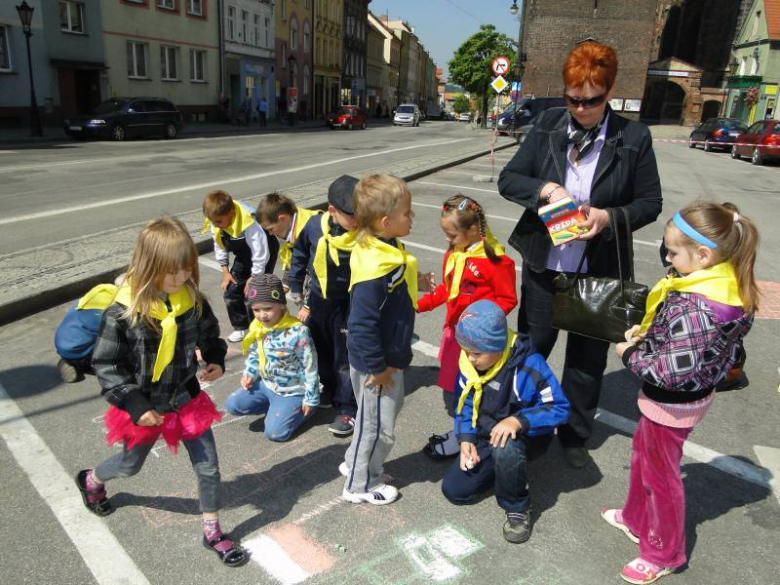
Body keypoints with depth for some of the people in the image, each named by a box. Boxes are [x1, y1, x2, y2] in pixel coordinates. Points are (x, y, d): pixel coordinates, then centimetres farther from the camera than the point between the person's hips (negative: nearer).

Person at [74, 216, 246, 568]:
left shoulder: (192, 300, -13)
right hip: (146, 407, -2)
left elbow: (210, 335, 6)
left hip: (187, 399, 3)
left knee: (208, 468, 6)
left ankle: (212, 532, 29)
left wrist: (216, 361, -13)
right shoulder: (123, 311, -24)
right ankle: (91, 481, 59)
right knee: (130, 465, 24)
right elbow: (106, 364, -15)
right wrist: (134, 405, -18)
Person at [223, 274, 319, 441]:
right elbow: (254, 353, 13)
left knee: (274, 432, -12)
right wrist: (249, 373, -5)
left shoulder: (297, 332, -28)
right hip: (267, 384, 7)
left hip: (292, 391, -7)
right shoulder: (257, 327, -7)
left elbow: (310, 367, -21)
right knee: (232, 405, -3)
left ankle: (298, 407, 14)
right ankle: (275, 407, 11)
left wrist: (311, 399, -16)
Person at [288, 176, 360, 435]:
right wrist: (297, 294, 9)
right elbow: (299, 256, 3)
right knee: (321, 349, 21)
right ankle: (330, 388, 45)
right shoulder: (315, 226, -14)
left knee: (346, 356, 4)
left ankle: (347, 408, 18)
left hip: (347, 304, -4)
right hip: (318, 300, 4)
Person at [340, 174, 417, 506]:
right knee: (378, 427, 9)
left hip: (390, 357, 10)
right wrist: (377, 368, -21)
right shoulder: (375, 270, -32)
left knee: (390, 409, 27)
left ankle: (355, 463, 46)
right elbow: (361, 326, -31)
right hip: (375, 362, -10)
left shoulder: (389, 249, -1)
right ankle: (360, 485, 33)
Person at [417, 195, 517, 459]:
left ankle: (461, 438, 17)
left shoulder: (495, 260, -17)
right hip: (455, 330, 7)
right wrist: (419, 304, 8)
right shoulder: (452, 255, 6)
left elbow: (507, 299, -12)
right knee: (457, 385, 16)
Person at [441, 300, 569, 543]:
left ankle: (518, 508, -11)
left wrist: (518, 421, -38)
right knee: (453, 490, 0)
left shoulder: (528, 365, -28)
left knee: (504, 449, -41)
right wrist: (466, 439, -11)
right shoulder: (469, 363, -12)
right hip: (484, 436, 6)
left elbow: (559, 407, -24)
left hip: (524, 437, -6)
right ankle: (503, 468, 23)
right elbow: (464, 403, 2)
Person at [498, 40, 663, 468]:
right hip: (543, 264, 1)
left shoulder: (634, 138, -7)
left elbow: (650, 203, -1)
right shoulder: (548, 125, -3)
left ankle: (575, 434, 36)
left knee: (587, 356, 14)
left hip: (598, 270, -1)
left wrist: (609, 217, -21)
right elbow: (508, 179, -2)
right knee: (531, 346, 16)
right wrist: (546, 189, -21)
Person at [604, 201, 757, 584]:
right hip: (694, 391, 9)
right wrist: (646, 334, -3)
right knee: (642, 452, 28)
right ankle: (636, 519, 51)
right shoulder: (723, 283, -7)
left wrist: (629, 355, -18)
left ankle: (664, 554, 38)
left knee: (660, 473, 13)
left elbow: (671, 372, -34)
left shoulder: (692, 307, -36)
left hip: (673, 404, -9)